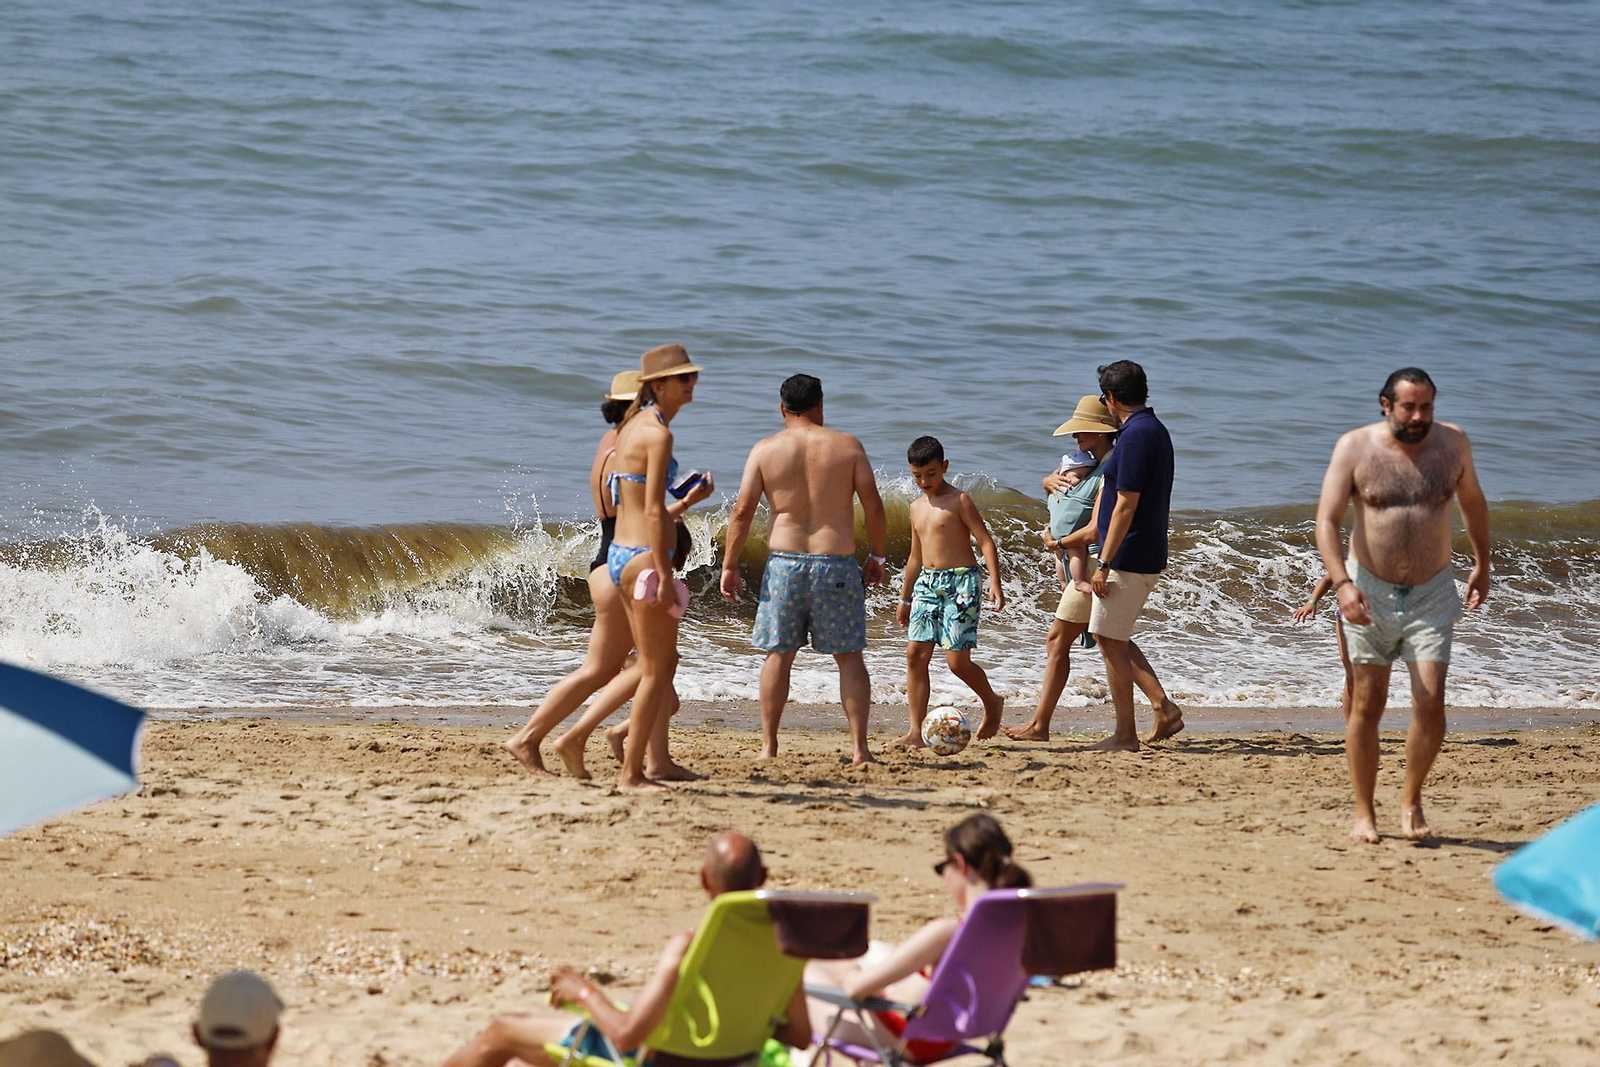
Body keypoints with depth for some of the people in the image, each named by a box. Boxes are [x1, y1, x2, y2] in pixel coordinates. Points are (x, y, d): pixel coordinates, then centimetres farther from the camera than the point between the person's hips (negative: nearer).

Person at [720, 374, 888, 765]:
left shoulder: (765, 450, 1)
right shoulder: (848, 446, 1)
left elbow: (742, 511, -3)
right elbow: (873, 507, 0)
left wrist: (729, 565, 4)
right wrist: (876, 556, 13)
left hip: (784, 563, 1)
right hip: (836, 566, 0)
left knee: (778, 655, 10)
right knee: (850, 658, 6)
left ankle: (769, 746, 11)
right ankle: (860, 747, 2)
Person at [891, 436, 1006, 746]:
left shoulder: (959, 501, -4)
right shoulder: (917, 507, 17)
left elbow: (985, 542, -9)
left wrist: (995, 583, -20)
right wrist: (905, 598, 28)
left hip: (960, 581, -7)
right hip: (927, 583, 7)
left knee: (957, 660, -10)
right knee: (915, 654, -6)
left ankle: (992, 703, 19)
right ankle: (916, 733, -6)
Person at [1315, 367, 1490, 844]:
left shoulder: (1453, 443, 1)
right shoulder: (1356, 447, -8)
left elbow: (1473, 501, 19)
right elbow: (1327, 520, -14)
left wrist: (1482, 563, 25)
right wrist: (1341, 583, -27)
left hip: (1432, 594, 1)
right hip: (1370, 591, -1)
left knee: (1430, 705, -9)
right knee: (1366, 706, 3)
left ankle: (1411, 801, 10)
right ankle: (1364, 814, 13)